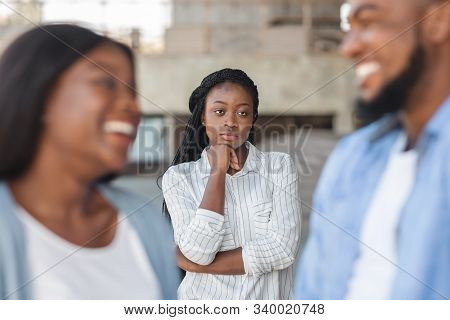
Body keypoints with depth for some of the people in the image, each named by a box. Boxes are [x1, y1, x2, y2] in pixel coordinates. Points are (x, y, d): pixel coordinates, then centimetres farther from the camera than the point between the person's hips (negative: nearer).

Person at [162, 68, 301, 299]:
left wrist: (196, 264, -9)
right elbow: (197, 252, -12)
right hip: (203, 303, 1)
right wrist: (218, 171, -10)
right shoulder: (178, 177, 0)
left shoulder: (280, 166, 0)